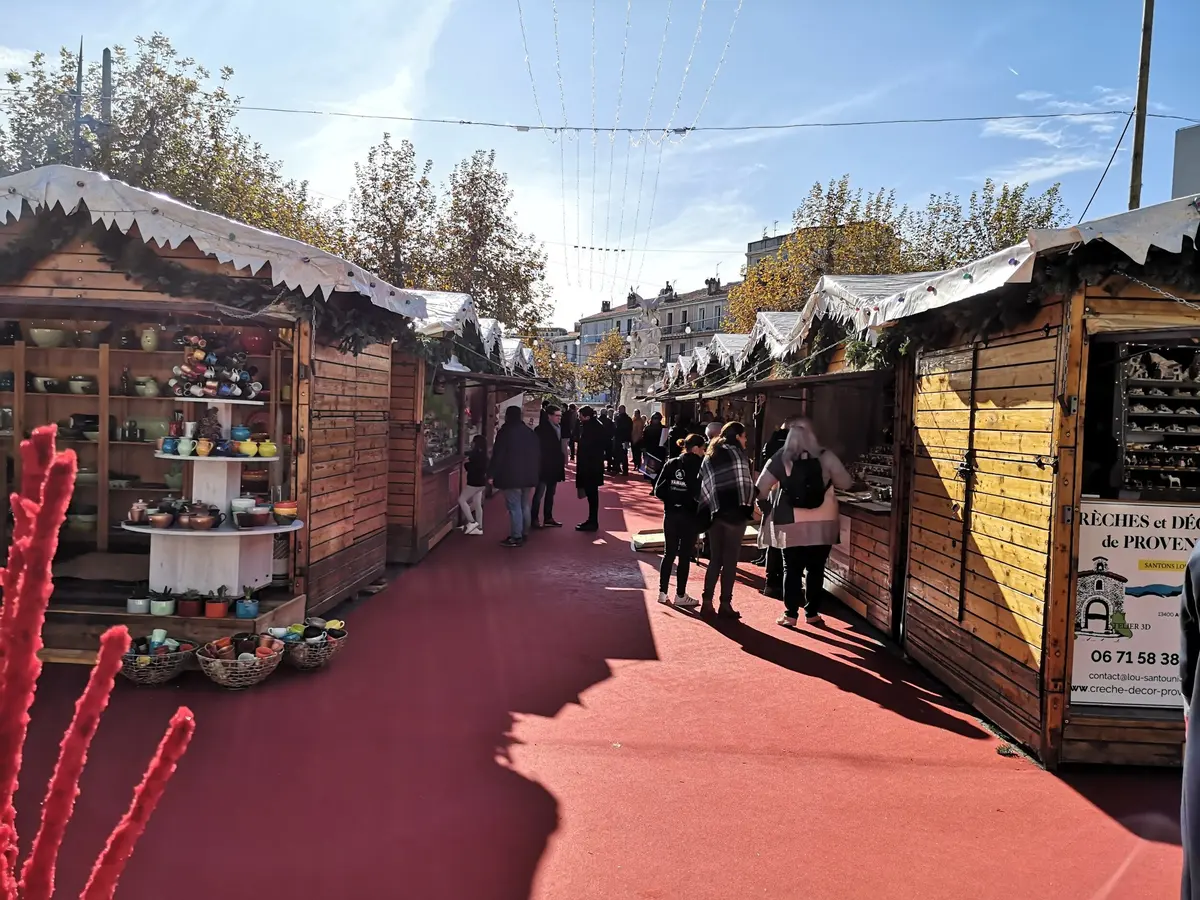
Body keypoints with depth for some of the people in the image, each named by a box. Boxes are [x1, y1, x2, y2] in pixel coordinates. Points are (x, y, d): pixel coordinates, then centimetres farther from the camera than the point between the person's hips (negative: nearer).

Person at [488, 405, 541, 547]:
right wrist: (535, 474, 21)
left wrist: (492, 474, -7)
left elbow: (498, 455, -12)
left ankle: (516, 537, -6)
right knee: (526, 506, 13)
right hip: (529, 476, 7)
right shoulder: (530, 432, 12)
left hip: (511, 476, -7)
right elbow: (537, 455, 16)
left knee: (514, 507, -6)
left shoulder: (505, 432, -8)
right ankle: (524, 533, 20)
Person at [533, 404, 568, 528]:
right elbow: (536, 448, -12)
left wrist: (562, 461, 4)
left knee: (550, 494, 13)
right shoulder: (541, 429, -11)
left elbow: (560, 446, 10)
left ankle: (548, 518, 21)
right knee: (539, 494, -3)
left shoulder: (559, 428, 7)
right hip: (544, 467, -7)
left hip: (555, 467, 7)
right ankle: (534, 519, 2)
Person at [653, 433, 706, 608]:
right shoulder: (699, 466, -10)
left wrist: (671, 500, 11)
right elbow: (700, 493, -15)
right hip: (689, 516, -4)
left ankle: (662, 592, 15)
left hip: (671, 514, 4)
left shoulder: (671, 464, 3)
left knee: (669, 554, 13)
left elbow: (658, 490, -1)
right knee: (685, 556, 4)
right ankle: (680, 595, 10)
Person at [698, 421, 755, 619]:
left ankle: (706, 601, 10)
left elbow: (703, 485, 7)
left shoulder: (709, 456, 13)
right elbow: (746, 482, -9)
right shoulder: (737, 452, -2)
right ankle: (725, 604, 5)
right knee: (730, 560, 2)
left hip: (715, 512, 5)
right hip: (734, 511, -5)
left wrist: (708, 509, 7)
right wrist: (749, 505, -2)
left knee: (715, 559, 13)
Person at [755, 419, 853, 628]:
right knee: (816, 569, 10)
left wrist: (766, 508, 10)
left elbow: (761, 488, -6)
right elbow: (846, 484, 1)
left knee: (792, 569, 7)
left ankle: (790, 615, 10)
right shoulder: (825, 457, -4)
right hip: (821, 523, 0)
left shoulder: (781, 458, -4)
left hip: (791, 524, 0)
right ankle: (812, 613, 17)